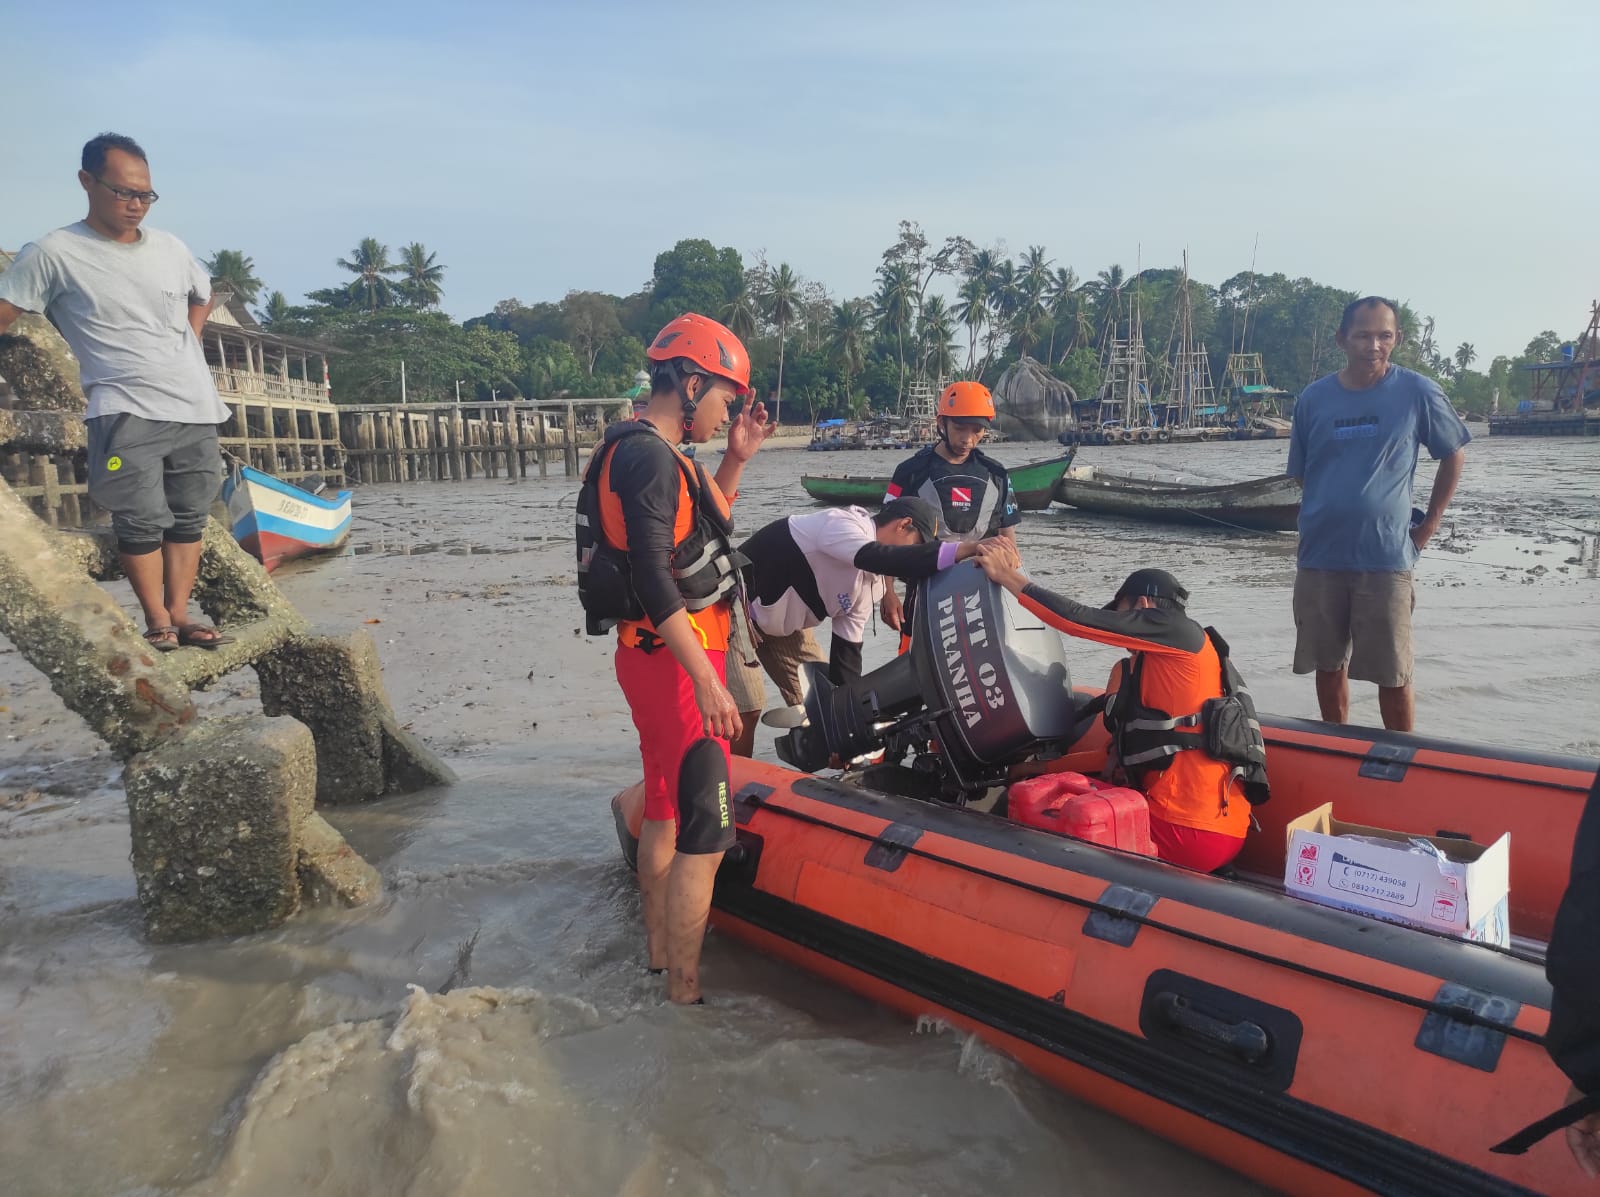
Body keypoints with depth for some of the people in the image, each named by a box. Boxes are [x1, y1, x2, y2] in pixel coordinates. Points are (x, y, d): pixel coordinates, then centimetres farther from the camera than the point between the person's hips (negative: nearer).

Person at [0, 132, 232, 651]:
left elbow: (202, 297, 30)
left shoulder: (170, 247, 12)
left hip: (196, 408, 5)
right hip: (126, 412, -5)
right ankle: (157, 621, 5)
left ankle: (179, 615, 13)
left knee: (189, 518, 6)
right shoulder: (55, 253, -2)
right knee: (141, 522, -6)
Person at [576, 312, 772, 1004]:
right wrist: (706, 681, -26)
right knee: (705, 836, -7)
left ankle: (659, 953, 33)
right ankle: (684, 993, 2)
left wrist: (735, 461, 14)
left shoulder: (639, 451, 15)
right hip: (674, 660, -11)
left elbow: (699, 530, 24)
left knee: (664, 810, 19)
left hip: (656, 657, 11)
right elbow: (652, 575, -25)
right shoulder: (650, 455, -17)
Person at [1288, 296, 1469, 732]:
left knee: (1393, 675, 1)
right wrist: (1322, 518, 9)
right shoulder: (1314, 397, 3)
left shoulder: (1417, 392, -2)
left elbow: (1454, 454, 9)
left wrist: (1428, 526, 5)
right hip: (1319, 556, 3)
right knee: (1328, 664, 12)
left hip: (1386, 556, -2)